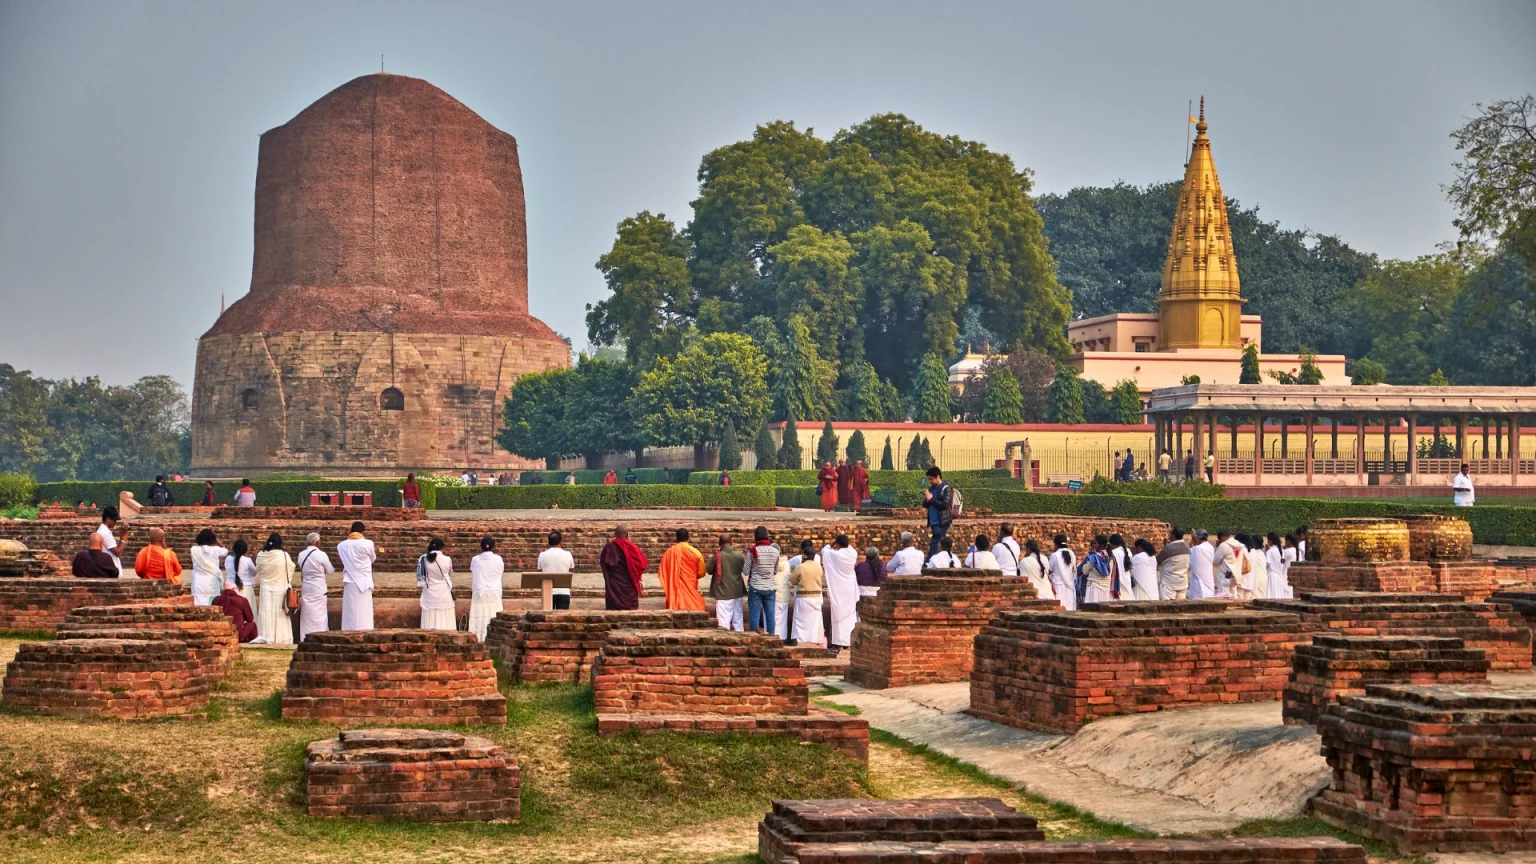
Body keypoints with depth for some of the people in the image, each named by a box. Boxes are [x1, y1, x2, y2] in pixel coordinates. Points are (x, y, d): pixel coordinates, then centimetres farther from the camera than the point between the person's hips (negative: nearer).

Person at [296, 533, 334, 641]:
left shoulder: (301, 555, 1)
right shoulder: (321, 555, -14)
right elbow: (330, 571, -2)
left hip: (306, 588, 4)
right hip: (319, 589, -4)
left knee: (307, 616, 10)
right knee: (319, 615, 2)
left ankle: (305, 640, 12)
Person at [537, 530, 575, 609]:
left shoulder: (542, 555, -2)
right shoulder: (567, 555, -4)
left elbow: (540, 572, 9)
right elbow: (572, 570, 10)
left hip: (548, 592, 1)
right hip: (563, 591, -1)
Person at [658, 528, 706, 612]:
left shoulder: (669, 552, -4)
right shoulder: (696, 553, -7)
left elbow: (661, 572, 2)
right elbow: (701, 572, 0)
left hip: (674, 590, 1)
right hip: (691, 589, -1)